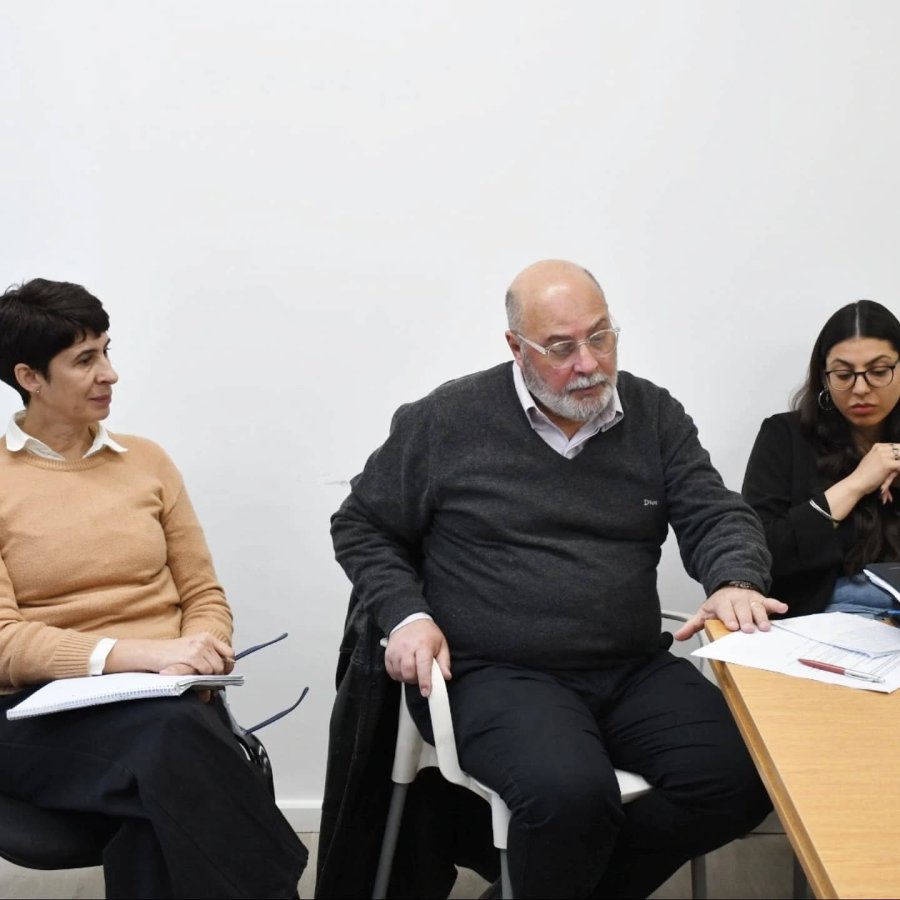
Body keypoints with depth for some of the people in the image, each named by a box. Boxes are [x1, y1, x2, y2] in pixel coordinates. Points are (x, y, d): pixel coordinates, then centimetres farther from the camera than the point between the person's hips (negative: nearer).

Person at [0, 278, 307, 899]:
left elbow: (205, 597, 14)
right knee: (170, 736, -35)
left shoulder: (147, 461, 13)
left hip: (171, 702, 3)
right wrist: (141, 651, -20)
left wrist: (192, 663, -11)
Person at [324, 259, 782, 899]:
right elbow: (362, 528, 9)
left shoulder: (654, 415, 8)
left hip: (635, 670, 5)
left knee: (747, 775, -18)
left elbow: (717, 515, 6)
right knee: (570, 794, -33)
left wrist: (735, 583, -17)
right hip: (497, 675, -4)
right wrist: (406, 615, -8)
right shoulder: (447, 421, -1)